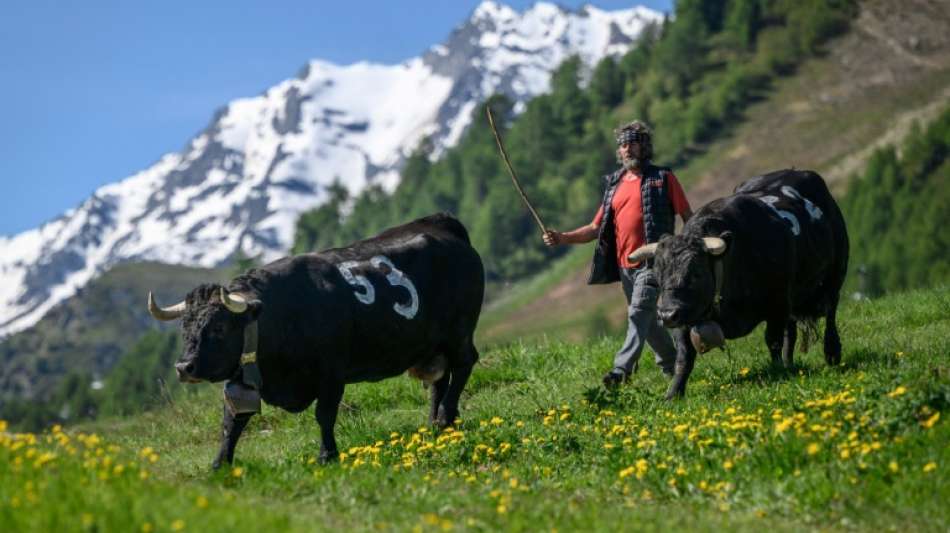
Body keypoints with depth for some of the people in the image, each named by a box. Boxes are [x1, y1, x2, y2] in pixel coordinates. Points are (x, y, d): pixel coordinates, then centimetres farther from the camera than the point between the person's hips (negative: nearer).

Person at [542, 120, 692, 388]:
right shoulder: (614, 185, 15)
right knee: (646, 320, 13)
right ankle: (672, 363, 28)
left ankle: (622, 368, -28)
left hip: (652, 262, -6)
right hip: (624, 265, 6)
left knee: (639, 314, -18)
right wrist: (563, 238, 1)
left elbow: (687, 217, 1)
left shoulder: (663, 179, 1)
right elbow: (597, 228, 14)